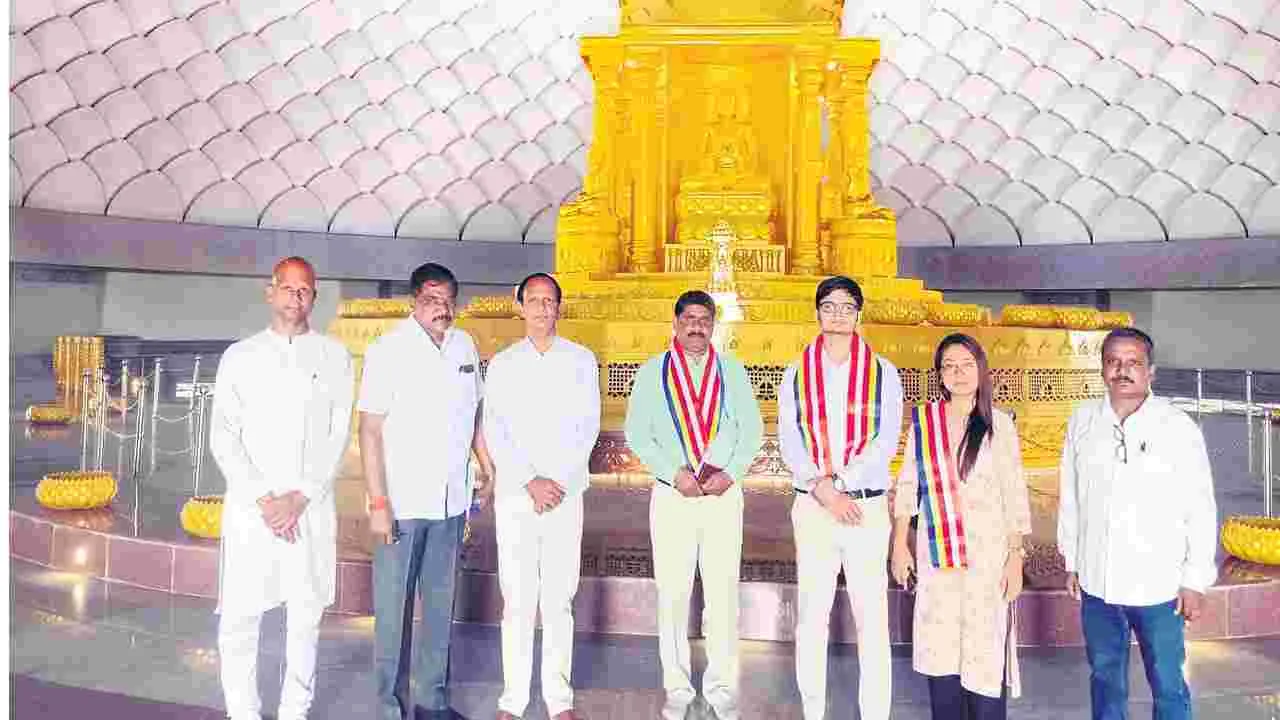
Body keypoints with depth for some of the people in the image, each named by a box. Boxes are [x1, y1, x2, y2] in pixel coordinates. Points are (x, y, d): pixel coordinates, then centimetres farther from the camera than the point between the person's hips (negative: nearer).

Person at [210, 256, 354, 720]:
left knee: (306, 614, 6)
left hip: (311, 506, 0)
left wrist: (300, 497, -8)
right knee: (239, 616, 1)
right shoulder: (240, 356, 7)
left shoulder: (334, 357, 6)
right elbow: (223, 438, 2)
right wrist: (263, 499, -9)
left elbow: (338, 435, 2)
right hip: (250, 506, 0)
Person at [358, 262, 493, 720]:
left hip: (451, 501, 5)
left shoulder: (465, 346, 5)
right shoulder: (389, 349, -9)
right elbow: (369, 430, -10)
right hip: (403, 503, -5)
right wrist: (378, 504, -14)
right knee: (394, 608, 3)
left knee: (441, 604, 13)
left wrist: (492, 472, 12)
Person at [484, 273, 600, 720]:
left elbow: (588, 427, 2)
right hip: (514, 494, 0)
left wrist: (559, 480, -8)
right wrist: (531, 481, -9)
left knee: (560, 598, 3)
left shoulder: (581, 360, 7)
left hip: (566, 493, 0)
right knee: (517, 599, 2)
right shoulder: (502, 364, 8)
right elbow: (495, 432, 2)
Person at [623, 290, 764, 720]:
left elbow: (751, 428, 7)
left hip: (724, 493, 1)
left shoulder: (731, 371, 10)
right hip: (671, 495, 0)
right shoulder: (653, 372, 6)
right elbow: (637, 432, 0)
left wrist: (729, 474, -8)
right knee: (672, 594, 4)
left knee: (723, 593, 3)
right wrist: (676, 473, -11)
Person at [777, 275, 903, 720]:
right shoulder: (797, 373, 8)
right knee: (811, 613, 7)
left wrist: (839, 480, -13)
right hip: (812, 506, 1)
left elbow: (886, 441, -3)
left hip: (867, 505, -1)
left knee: (872, 616, -2)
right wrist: (823, 490, -12)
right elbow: (789, 441, 1)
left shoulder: (883, 372, 6)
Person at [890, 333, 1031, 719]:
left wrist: (1016, 556, -5)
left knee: (985, 652, -1)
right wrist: (900, 544, 5)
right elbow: (907, 484, 7)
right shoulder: (922, 420, 3)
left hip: (987, 553, -2)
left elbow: (1014, 495, -2)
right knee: (938, 652, 7)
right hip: (936, 552, 2)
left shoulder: (999, 424, -3)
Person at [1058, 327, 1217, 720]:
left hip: (1157, 585, -3)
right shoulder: (1083, 420, 0)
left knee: (1167, 684, 6)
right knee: (1104, 676, 17)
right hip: (1096, 582, 3)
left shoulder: (1178, 426, -9)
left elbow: (1200, 510, -5)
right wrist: (1071, 562, 10)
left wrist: (1196, 582, -4)